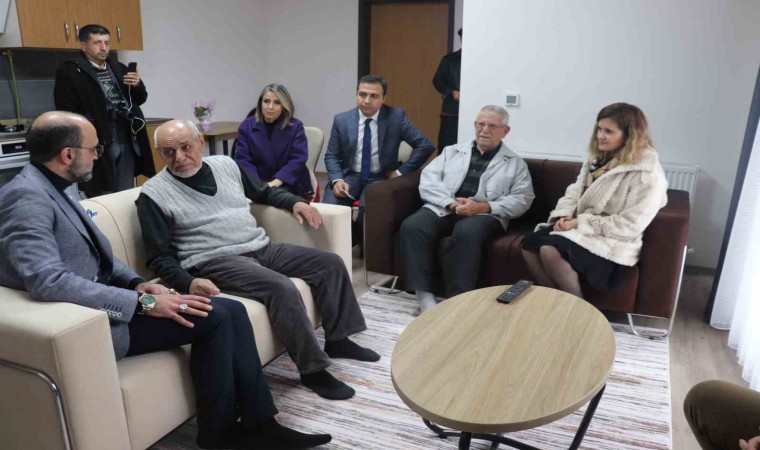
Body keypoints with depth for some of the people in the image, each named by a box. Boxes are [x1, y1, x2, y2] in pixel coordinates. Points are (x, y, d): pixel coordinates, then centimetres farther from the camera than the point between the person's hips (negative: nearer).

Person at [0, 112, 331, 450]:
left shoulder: (56, 188, 13)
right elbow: (49, 282, -29)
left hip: (102, 303, 9)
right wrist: (142, 302, -26)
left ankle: (258, 423, 0)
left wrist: (137, 283, 1)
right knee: (212, 318, -18)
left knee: (232, 311, -5)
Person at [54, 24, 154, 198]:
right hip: (97, 145, -5)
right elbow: (66, 114, -9)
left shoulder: (118, 68, 14)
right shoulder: (70, 73, -5)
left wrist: (138, 85, -3)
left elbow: (140, 99, 18)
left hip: (126, 143, 5)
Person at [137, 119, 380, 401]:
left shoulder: (225, 165, 12)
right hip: (214, 262, -7)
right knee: (282, 288, -32)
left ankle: (338, 339, 10)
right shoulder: (154, 194, -3)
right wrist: (188, 283, -23)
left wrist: (295, 202, 9)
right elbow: (159, 258, -5)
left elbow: (263, 193, 27)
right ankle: (313, 369, -17)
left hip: (261, 248, 7)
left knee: (331, 263, -1)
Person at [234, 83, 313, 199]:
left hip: (290, 186, -1)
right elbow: (242, 159, -3)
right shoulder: (247, 126, 4)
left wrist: (276, 182, -23)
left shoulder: (296, 126, 1)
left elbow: (298, 159, -9)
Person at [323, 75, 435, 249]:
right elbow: (331, 156, 5)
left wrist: (401, 171, -9)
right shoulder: (341, 120, 0)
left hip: (380, 178, -2)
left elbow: (426, 145, -7)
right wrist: (337, 179, -15)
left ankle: (364, 242, 2)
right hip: (349, 176, 2)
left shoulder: (397, 116, -6)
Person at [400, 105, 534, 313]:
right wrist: (452, 202, -12)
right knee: (412, 226, -28)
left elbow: (522, 199, 2)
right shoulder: (452, 151, 20)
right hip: (444, 208, 2)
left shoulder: (515, 163, 16)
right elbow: (428, 180, 7)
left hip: (485, 214, -2)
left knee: (466, 232, -37)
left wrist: (484, 206, -14)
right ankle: (425, 297, -25)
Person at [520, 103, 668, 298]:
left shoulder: (648, 173, -12)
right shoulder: (598, 159, 13)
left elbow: (630, 226, -19)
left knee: (550, 251, -31)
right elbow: (574, 192, 13)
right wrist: (563, 216, -9)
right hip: (581, 228, 7)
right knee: (529, 244, -18)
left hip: (612, 241, -7)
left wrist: (580, 222, -19)